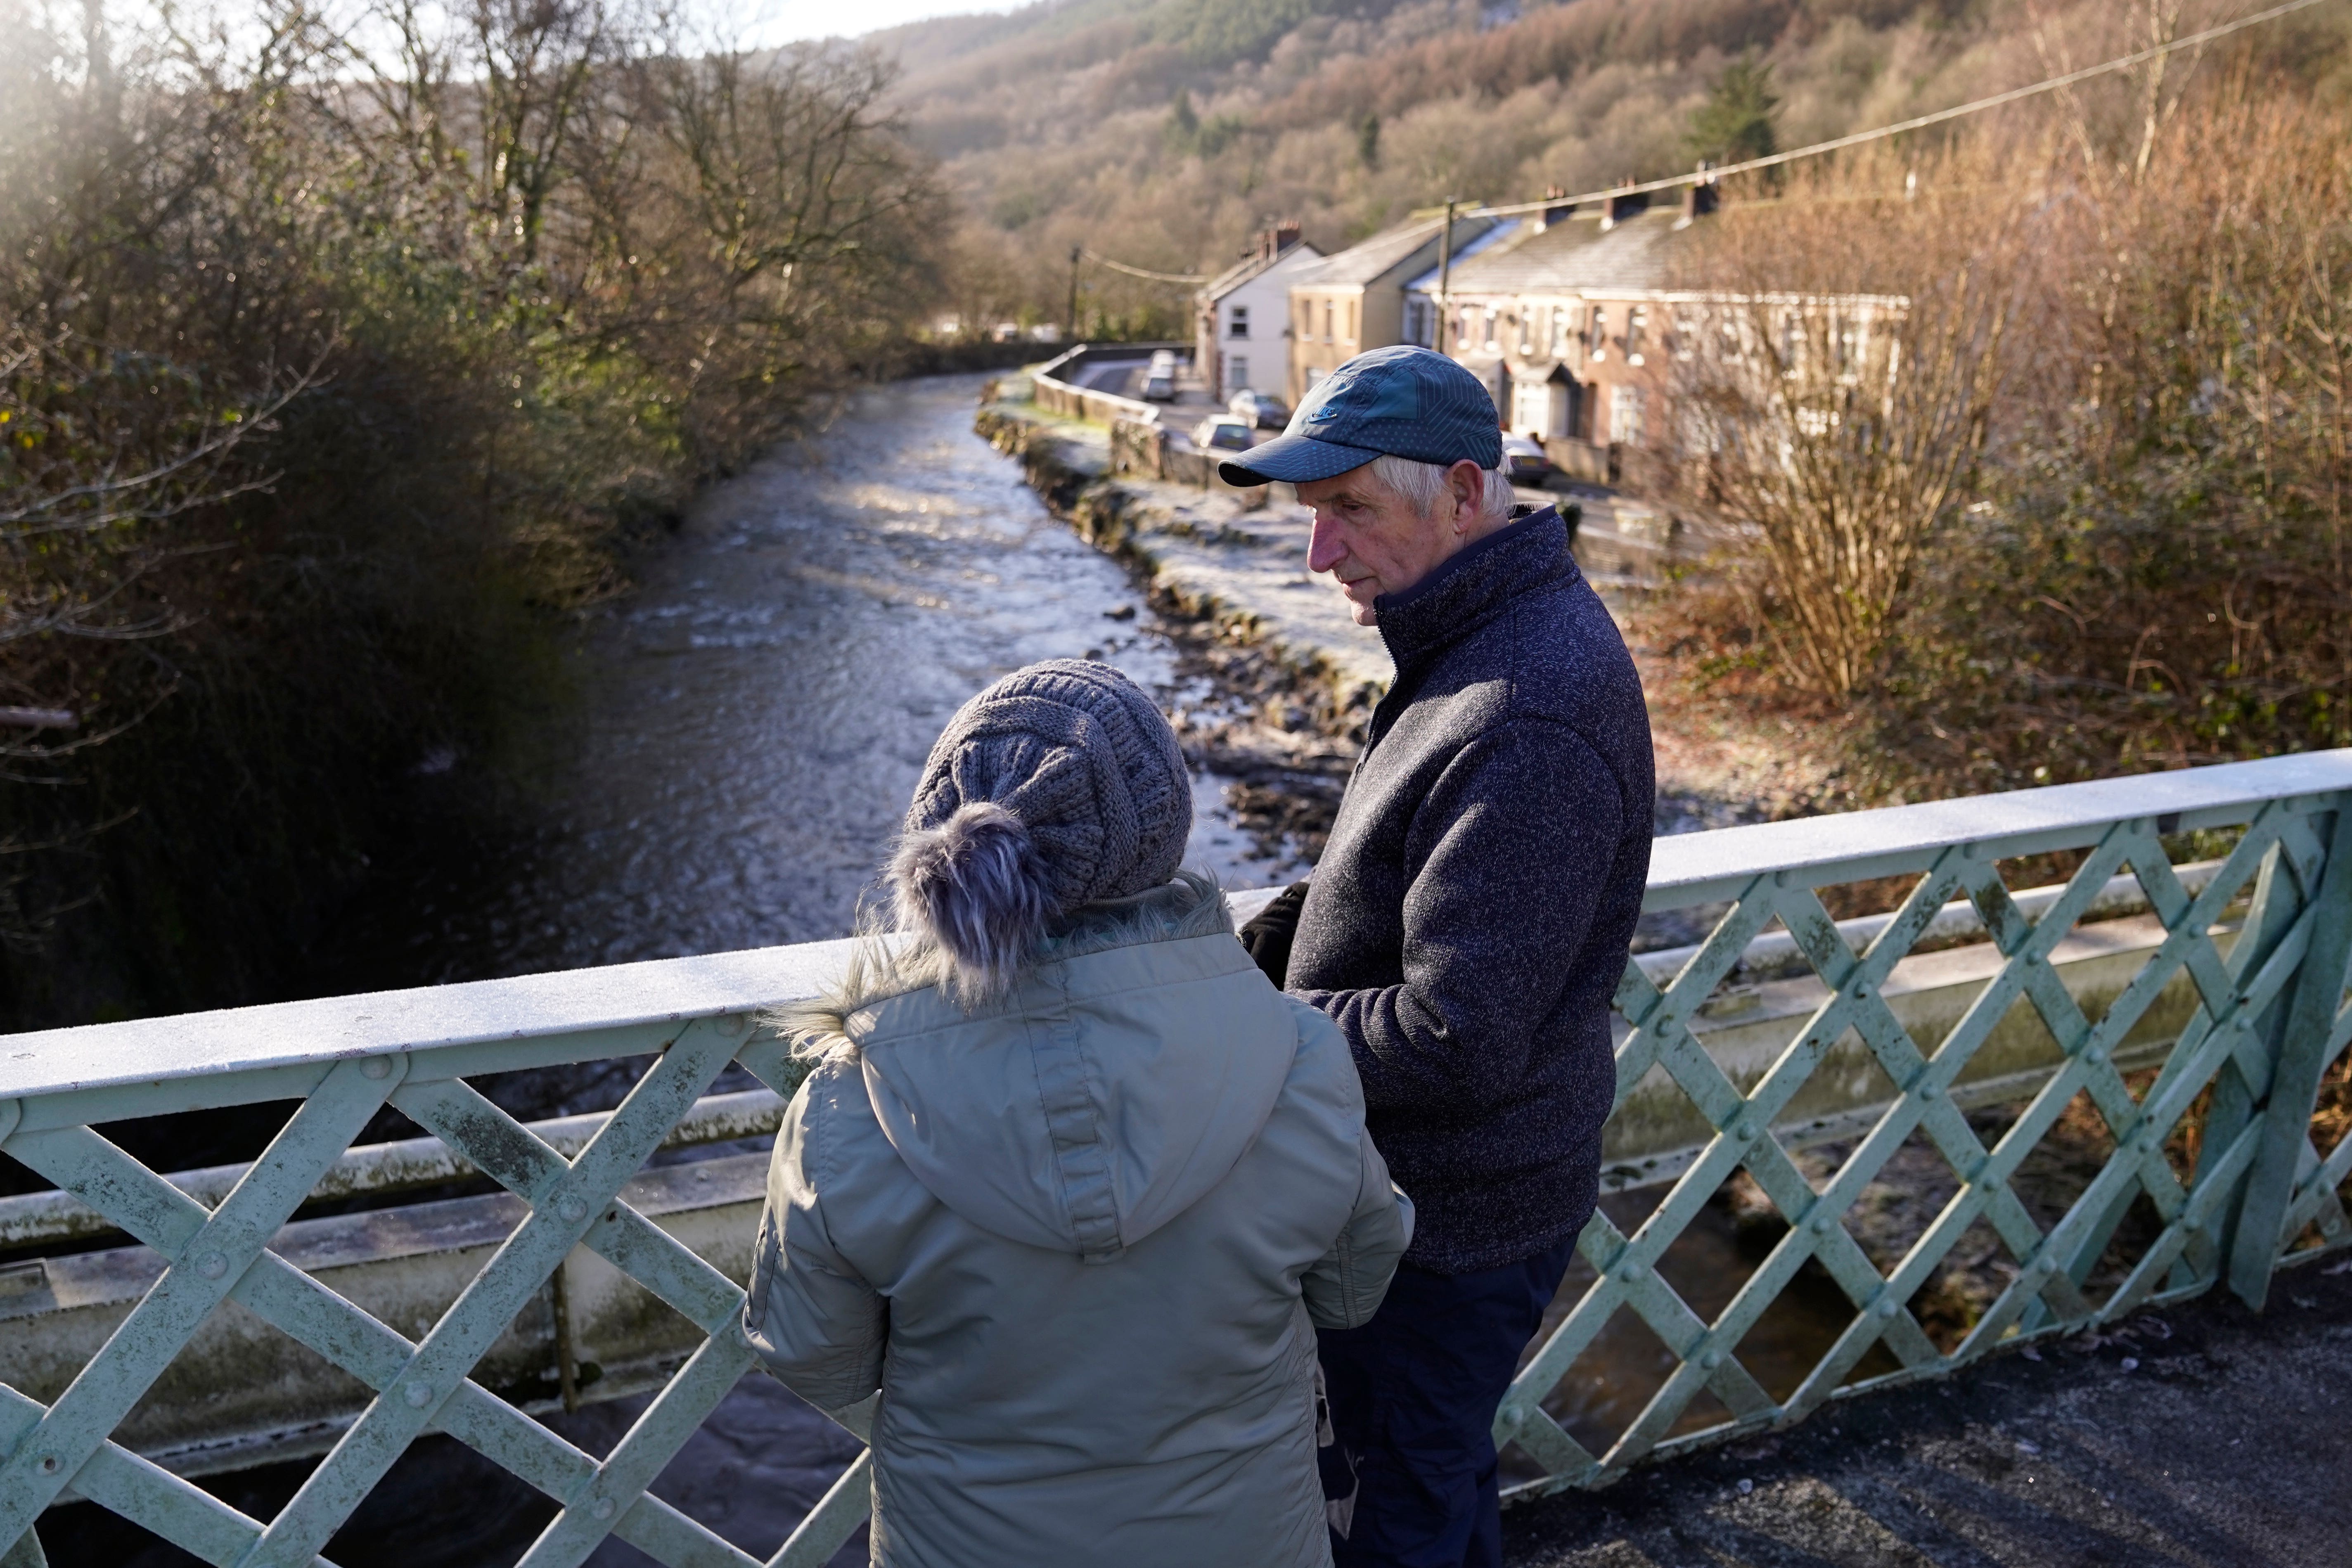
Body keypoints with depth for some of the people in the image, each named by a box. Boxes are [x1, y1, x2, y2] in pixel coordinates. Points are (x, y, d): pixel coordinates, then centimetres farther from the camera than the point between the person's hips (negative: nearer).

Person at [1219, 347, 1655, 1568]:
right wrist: (1266, 943, 0)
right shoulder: (1503, 632, 2)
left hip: (1448, 1217, -9)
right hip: (1428, 1183, 9)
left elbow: (1457, 1042, -32)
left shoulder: (1524, 731, -32)